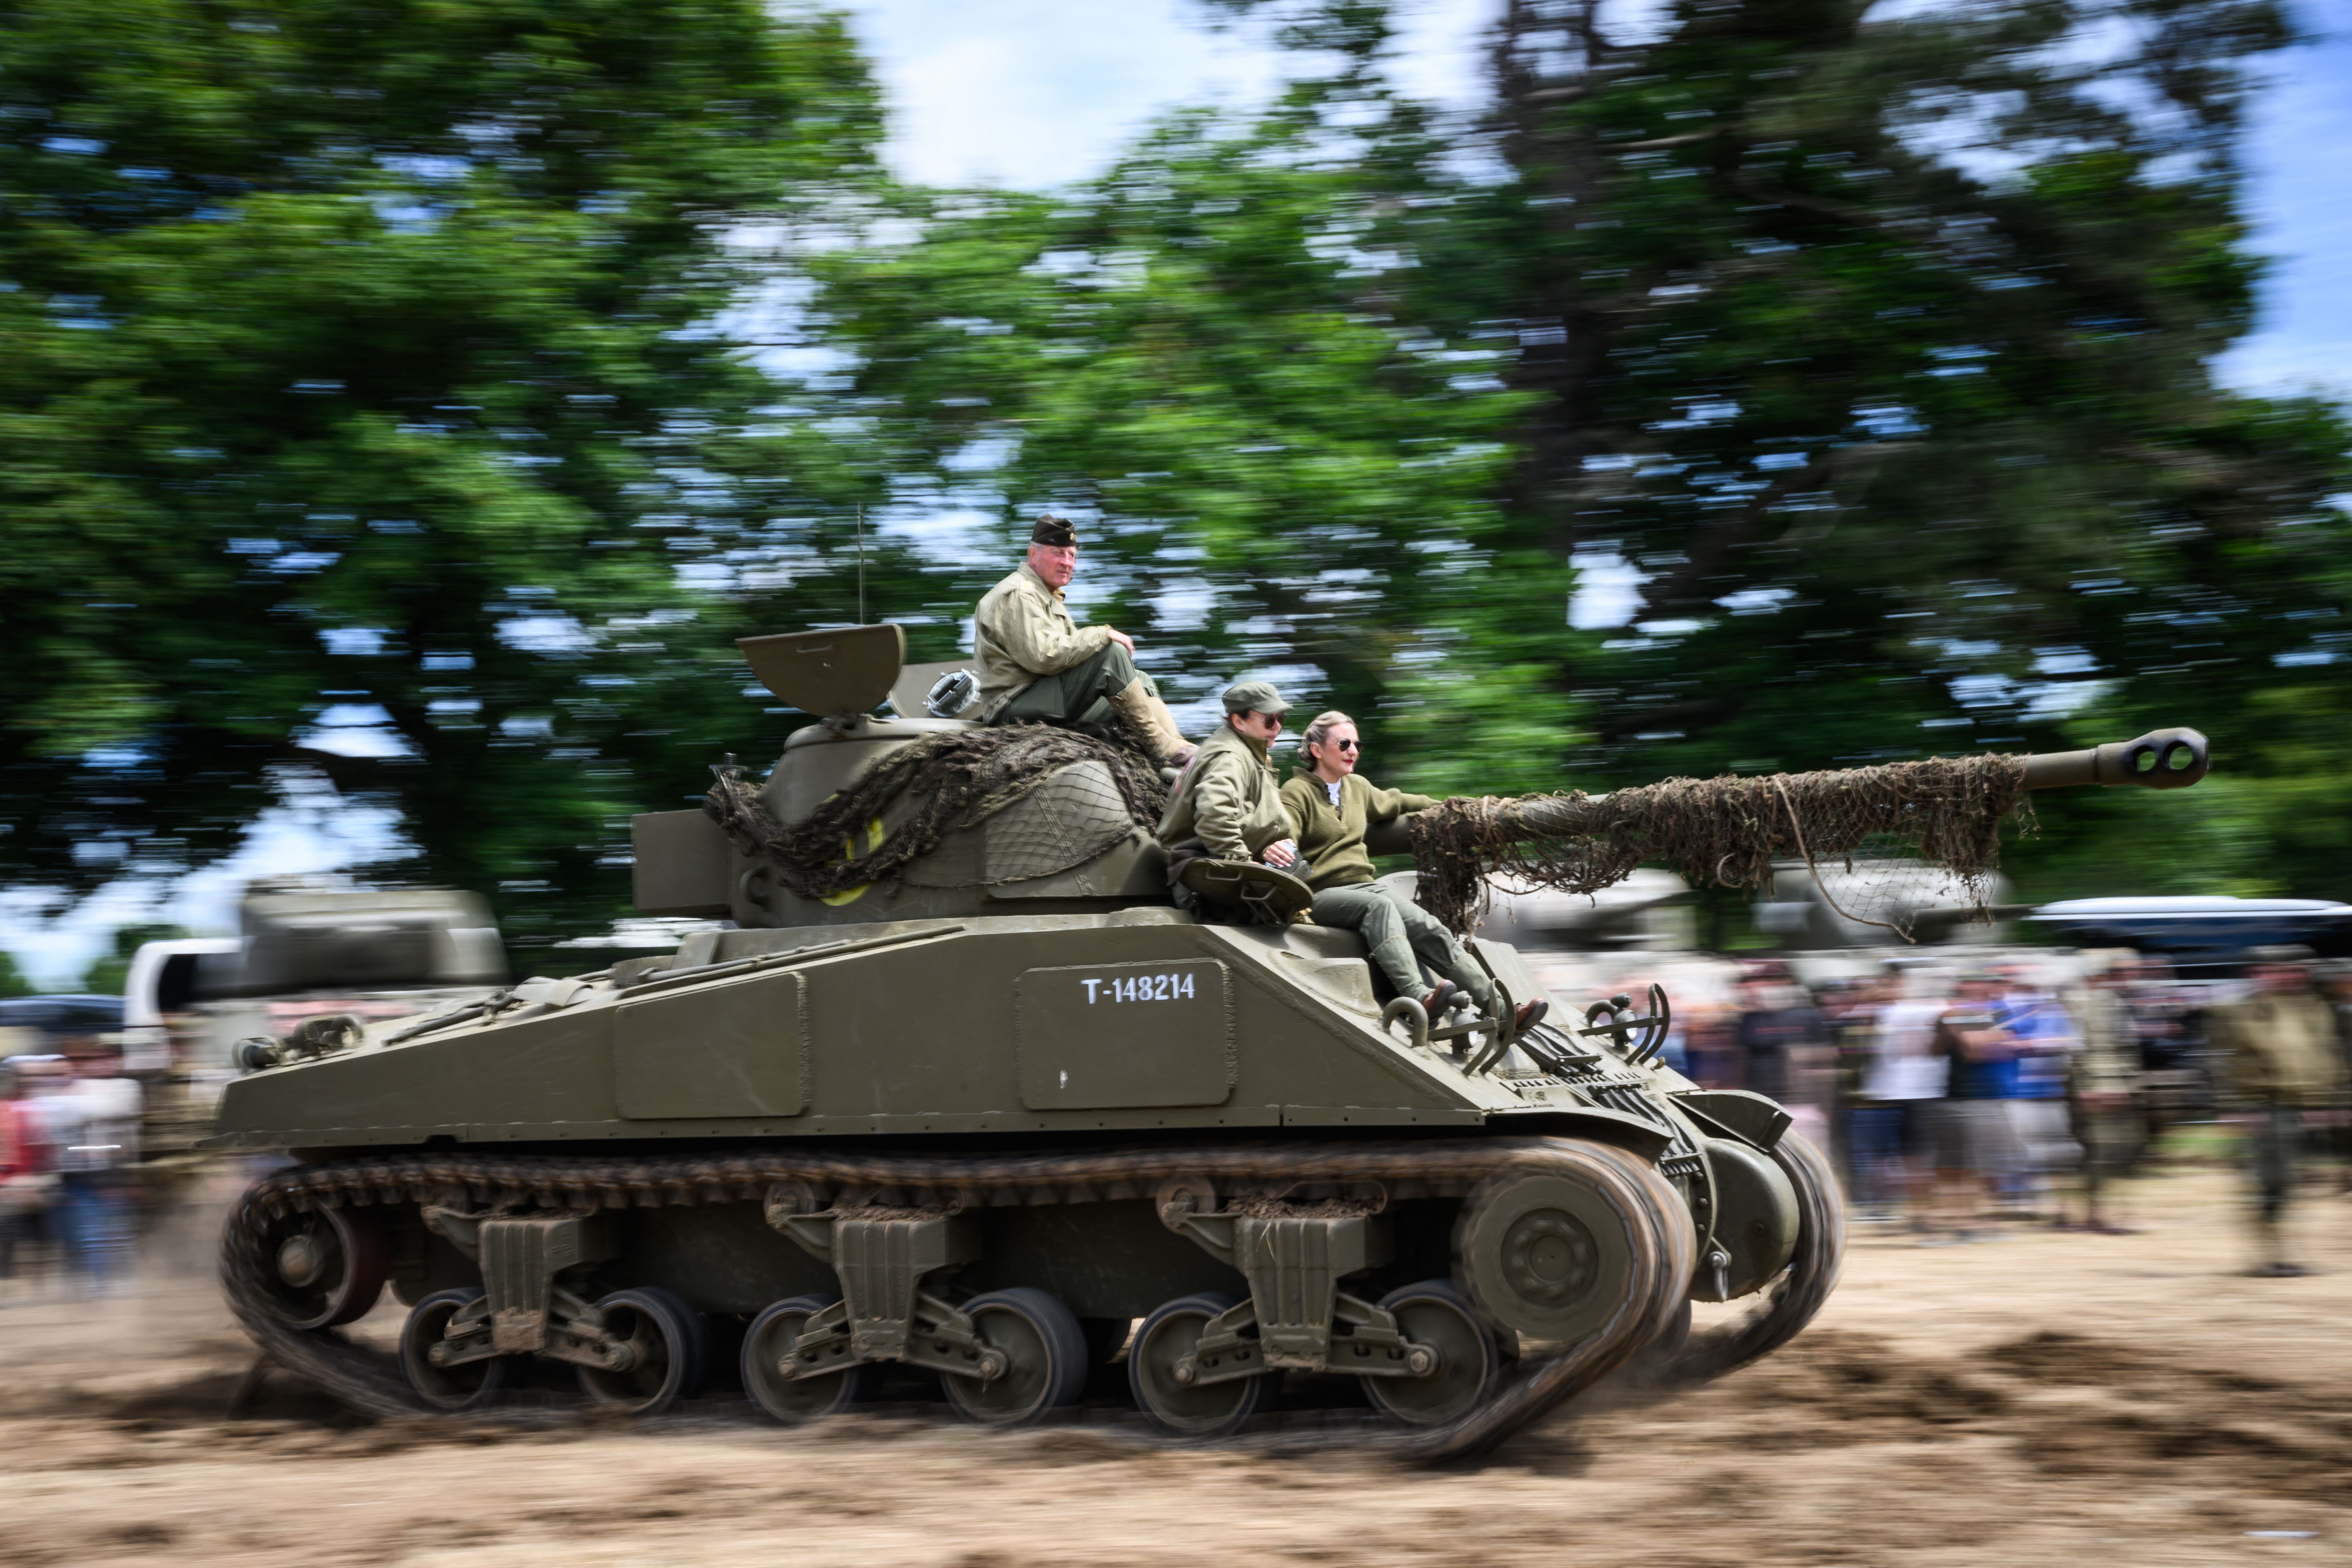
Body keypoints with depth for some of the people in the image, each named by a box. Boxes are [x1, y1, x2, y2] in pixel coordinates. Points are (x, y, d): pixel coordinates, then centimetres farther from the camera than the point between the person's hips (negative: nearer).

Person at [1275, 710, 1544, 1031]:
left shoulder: (1358, 787, 20)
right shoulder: (1297, 793, -2)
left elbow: (1392, 803, 39)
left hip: (1365, 883, 6)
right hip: (1323, 893, -6)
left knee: (1426, 926, -19)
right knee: (1379, 905, -36)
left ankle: (1500, 1009, -32)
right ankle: (1419, 996, -56)